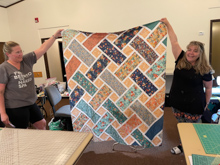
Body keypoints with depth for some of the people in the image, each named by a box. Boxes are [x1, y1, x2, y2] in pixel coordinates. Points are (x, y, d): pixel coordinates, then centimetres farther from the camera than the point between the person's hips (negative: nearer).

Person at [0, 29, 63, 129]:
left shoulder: (27, 60, 1)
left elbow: (42, 49, -3)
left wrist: (55, 36, -10)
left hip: (31, 103, 6)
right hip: (15, 107, -5)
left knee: (42, 124, 16)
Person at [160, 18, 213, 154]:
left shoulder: (204, 69, -11)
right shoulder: (181, 60, -4)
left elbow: (208, 87, 0)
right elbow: (174, 42, -3)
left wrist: (206, 103, 4)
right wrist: (167, 24, 1)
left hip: (194, 105, -3)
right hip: (177, 102, 4)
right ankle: (183, 145, 41)